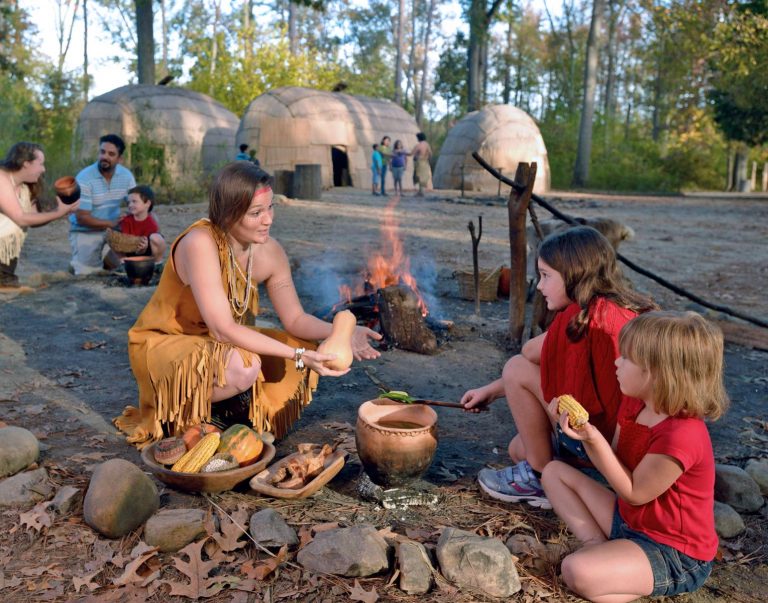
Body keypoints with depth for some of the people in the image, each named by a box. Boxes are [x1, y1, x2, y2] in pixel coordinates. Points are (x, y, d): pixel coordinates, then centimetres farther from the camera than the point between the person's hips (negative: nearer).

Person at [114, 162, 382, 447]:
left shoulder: (269, 252, -10)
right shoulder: (200, 243, -29)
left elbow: (295, 319, -3)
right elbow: (224, 329, -32)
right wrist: (297, 355, -35)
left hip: (221, 344, 7)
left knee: (309, 352, -9)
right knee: (244, 367, -35)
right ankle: (181, 413, -5)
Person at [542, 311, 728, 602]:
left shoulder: (680, 435, -30)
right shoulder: (635, 405, -1)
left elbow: (634, 493, -20)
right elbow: (614, 465, 5)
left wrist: (595, 440, -28)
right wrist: (585, 430, -11)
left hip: (674, 555, -9)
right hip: (628, 519, 9)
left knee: (578, 572, -32)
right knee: (554, 471, 9)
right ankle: (597, 545, -2)